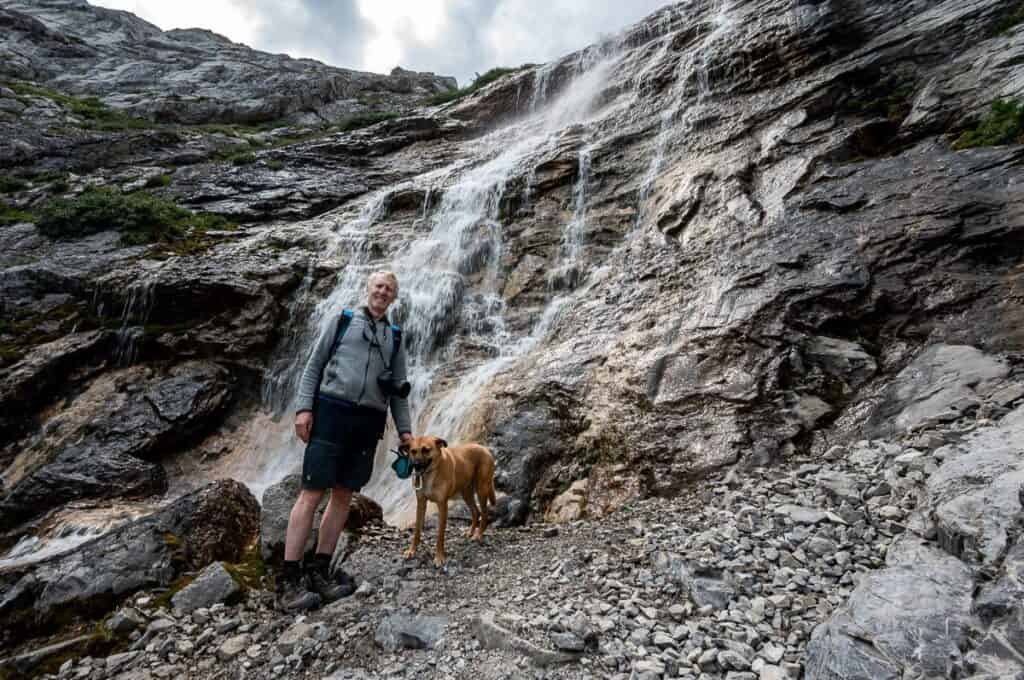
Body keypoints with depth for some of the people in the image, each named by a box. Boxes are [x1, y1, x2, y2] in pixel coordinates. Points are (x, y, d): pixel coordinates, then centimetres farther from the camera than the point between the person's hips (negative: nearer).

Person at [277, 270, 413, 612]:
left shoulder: (395, 337, 18)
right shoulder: (343, 320, 10)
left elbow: (398, 389, 15)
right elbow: (314, 365, 5)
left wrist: (404, 429, 6)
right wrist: (304, 406, -7)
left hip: (369, 420, 4)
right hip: (331, 409, -3)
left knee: (343, 495, 6)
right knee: (312, 493, -5)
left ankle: (319, 571, 16)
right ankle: (289, 580, 2)